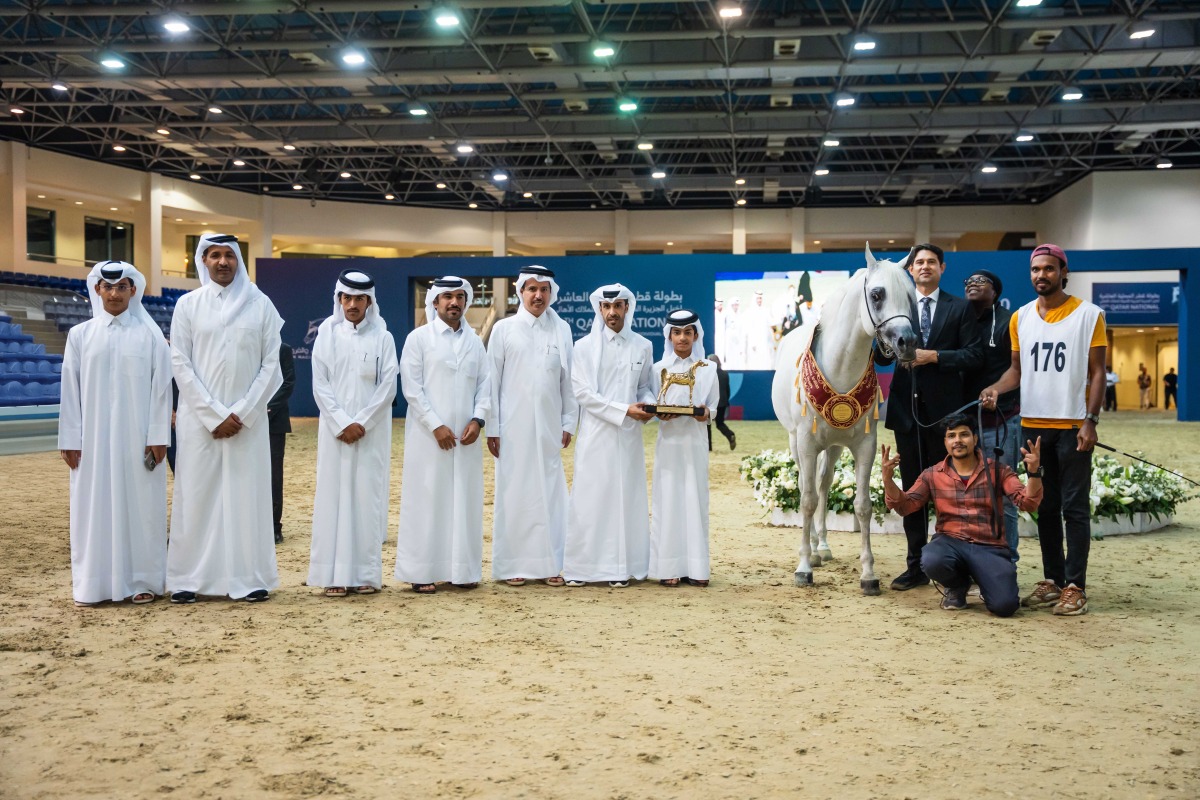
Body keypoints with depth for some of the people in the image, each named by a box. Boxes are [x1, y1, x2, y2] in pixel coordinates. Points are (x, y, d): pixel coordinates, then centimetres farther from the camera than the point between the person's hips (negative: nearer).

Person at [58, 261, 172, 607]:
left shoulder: (149, 335, 1)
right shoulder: (80, 335, 6)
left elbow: (161, 387, -1)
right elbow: (70, 389, 5)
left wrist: (158, 437, -6)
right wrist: (70, 438, 1)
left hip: (137, 438, -1)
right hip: (94, 438, 2)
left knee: (140, 505, 2)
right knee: (93, 507, 4)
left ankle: (141, 580, 10)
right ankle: (92, 584, 11)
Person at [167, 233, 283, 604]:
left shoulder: (260, 305, 4)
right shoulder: (188, 305, 4)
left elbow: (270, 365, 1)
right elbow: (179, 363, -1)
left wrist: (242, 414, -8)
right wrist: (214, 415, -8)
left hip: (248, 420, 0)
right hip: (199, 418, 0)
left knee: (247, 496, 2)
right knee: (195, 496, 2)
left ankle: (250, 578, 9)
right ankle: (187, 578, 10)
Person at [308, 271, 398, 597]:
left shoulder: (383, 338, 4)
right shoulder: (327, 335, 6)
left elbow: (388, 386, -2)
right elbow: (320, 385, 1)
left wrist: (361, 423, -10)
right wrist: (341, 424, -9)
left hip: (371, 432, -1)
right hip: (335, 429, 1)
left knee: (367, 496, -1)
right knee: (334, 495, -2)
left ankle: (366, 574, 2)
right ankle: (335, 575, 0)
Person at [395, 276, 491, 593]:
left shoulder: (474, 341, 12)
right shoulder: (419, 338, -1)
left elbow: (485, 384, 10)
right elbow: (411, 388, -6)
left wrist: (477, 419, -6)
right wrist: (436, 426, -12)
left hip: (466, 436, 4)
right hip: (429, 434, -4)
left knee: (465, 501, 5)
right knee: (426, 500, -2)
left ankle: (462, 569, 12)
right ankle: (422, 571, 4)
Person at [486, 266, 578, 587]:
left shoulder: (561, 329, 6)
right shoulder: (503, 329, 1)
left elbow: (568, 380, 8)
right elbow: (492, 381, 1)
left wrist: (568, 422, 5)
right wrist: (492, 427, -2)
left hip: (549, 426, 2)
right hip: (513, 426, -2)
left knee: (550, 493, 3)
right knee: (513, 493, 2)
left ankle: (550, 563, 11)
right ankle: (511, 565, 9)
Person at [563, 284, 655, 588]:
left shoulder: (643, 346, 8)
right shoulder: (584, 347, -1)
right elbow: (582, 393, -8)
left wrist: (648, 403, -8)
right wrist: (625, 410, -15)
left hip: (628, 436, 2)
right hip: (595, 435, -2)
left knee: (627, 498, 4)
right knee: (589, 499, -2)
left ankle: (620, 567, 10)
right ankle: (581, 567, 5)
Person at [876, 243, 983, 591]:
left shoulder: (960, 308, 2)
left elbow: (974, 355, -5)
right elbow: (882, 357, 4)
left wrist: (935, 356, -17)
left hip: (943, 409, -2)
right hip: (906, 407, 3)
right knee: (911, 488, 9)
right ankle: (916, 566, 17)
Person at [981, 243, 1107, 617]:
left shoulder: (1088, 315, -3)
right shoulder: (1020, 318, 8)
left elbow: (1096, 372, -4)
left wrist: (1090, 421, -12)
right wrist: (996, 388, -7)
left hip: (1072, 425, -4)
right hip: (1033, 424, 4)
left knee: (1074, 508, -2)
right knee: (1044, 506, 10)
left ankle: (1075, 586, 3)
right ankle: (1052, 581, 19)